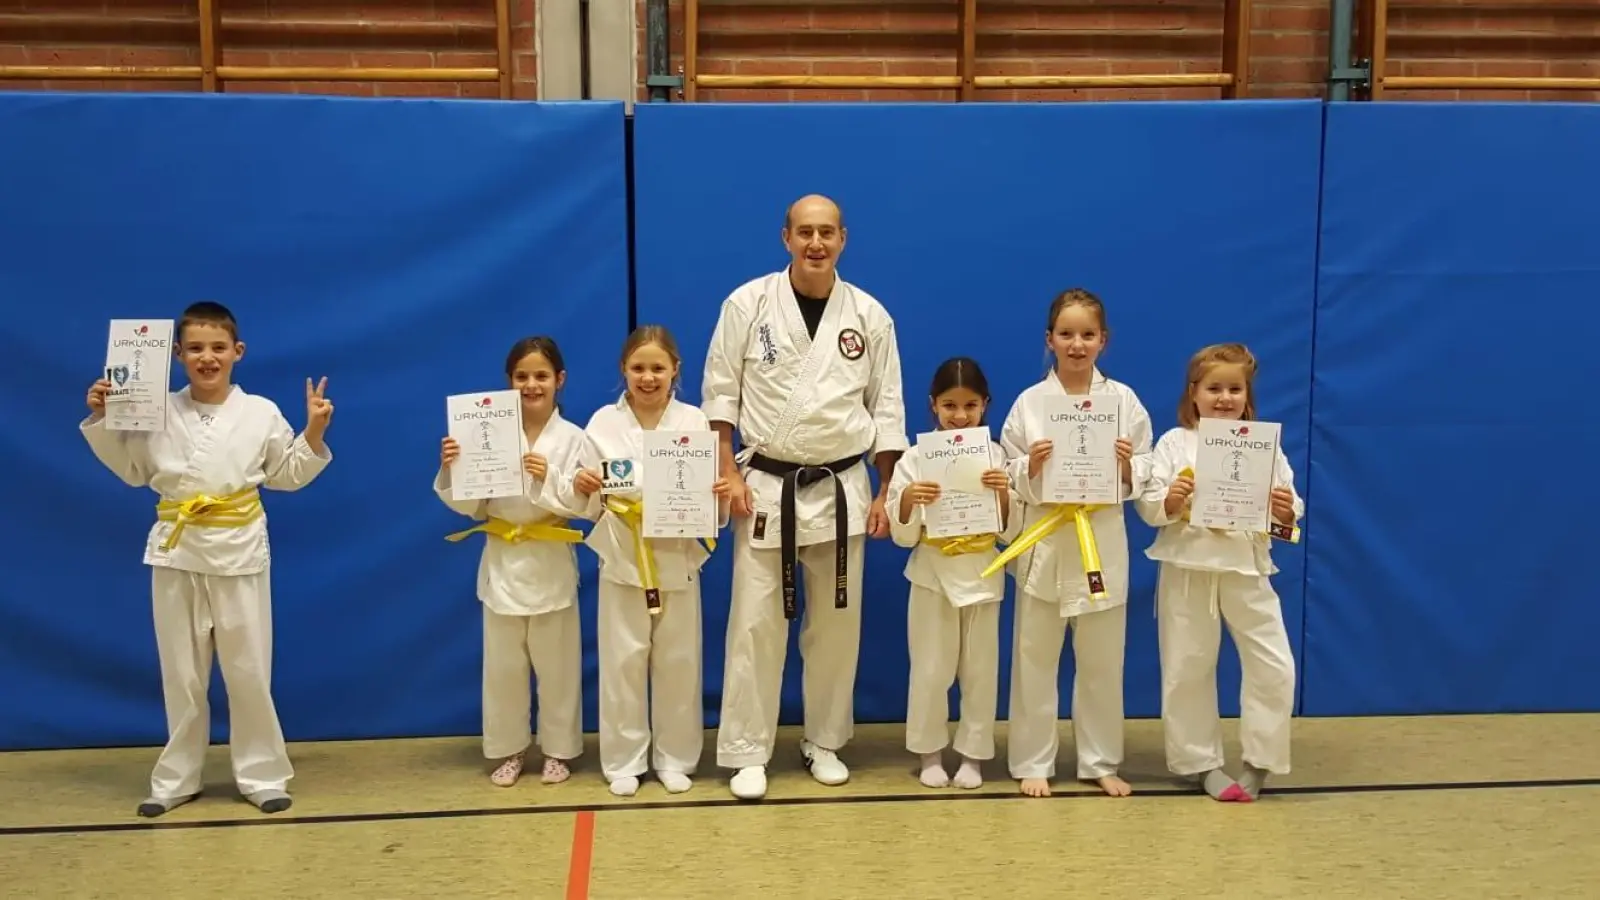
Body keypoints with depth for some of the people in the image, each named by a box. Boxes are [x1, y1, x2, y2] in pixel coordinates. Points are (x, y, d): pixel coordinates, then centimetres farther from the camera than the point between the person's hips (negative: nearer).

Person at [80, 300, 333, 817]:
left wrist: (314, 435, -9)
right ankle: (177, 778, 24)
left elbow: (288, 476, 3)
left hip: (240, 549, -2)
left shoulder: (261, 413, -3)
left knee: (249, 670, 2)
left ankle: (262, 773, 16)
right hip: (177, 550, 2)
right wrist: (101, 421, 0)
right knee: (181, 672, 11)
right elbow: (131, 471, 10)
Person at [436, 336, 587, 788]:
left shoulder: (572, 438, -4)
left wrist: (548, 479, -25)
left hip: (551, 565, -1)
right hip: (503, 563, 2)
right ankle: (509, 750, 26)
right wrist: (451, 470, -15)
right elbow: (472, 506, 1)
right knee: (503, 665, 10)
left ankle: (557, 749, 24)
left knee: (556, 664, 8)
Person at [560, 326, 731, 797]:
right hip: (622, 559, 0)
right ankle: (624, 761, 21)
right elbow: (589, 507, 0)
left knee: (678, 662, 9)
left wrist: (721, 497, -22)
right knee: (623, 662, 6)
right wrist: (579, 488, -20)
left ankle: (674, 758, 25)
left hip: (677, 559, 0)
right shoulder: (603, 423, -1)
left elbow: (711, 507, -1)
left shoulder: (695, 422, -1)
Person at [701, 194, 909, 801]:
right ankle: (747, 752, 12)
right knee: (756, 623, 0)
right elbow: (719, 392, -1)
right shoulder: (749, 303, -4)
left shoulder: (869, 315, 1)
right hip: (766, 485, -2)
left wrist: (886, 492, 2)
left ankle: (824, 742, 27)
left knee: (836, 624, 10)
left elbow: (887, 407, 5)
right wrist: (728, 474, -8)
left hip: (842, 487, 2)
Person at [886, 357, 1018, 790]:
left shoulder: (996, 456, -2)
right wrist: (908, 500, -24)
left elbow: (1009, 530, 0)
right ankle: (930, 752, 23)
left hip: (982, 575, 1)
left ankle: (973, 753, 26)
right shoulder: (916, 458, -6)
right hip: (933, 575, -1)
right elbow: (903, 536, -5)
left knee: (980, 669, 10)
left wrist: (1004, 494, -18)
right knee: (930, 669, 6)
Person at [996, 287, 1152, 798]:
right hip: (1044, 541, -1)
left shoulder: (1124, 400, 1)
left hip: (1103, 540, 1)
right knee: (1035, 659, 7)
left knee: (1102, 661, 11)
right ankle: (1033, 761, 21)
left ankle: (1100, 762, 27)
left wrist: (1127, 465, -17)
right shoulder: (1029, 402, -1)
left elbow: (1142, 479, 4)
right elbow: (1011, 480, 0)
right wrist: (1031, 466, -19)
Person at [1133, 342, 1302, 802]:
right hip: (1187, 568, -1)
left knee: (1274, 667, 0)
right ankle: (1201, 762, 25)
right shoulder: (1174, 443, -2)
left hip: (1246, 568, 1)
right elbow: (1147, 507, -5)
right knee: (1187, 669, 8)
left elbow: (1289, 510, 2)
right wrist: (1169, 500, -25)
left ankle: (1259, 761, 18)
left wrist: (1286, 512, -19)